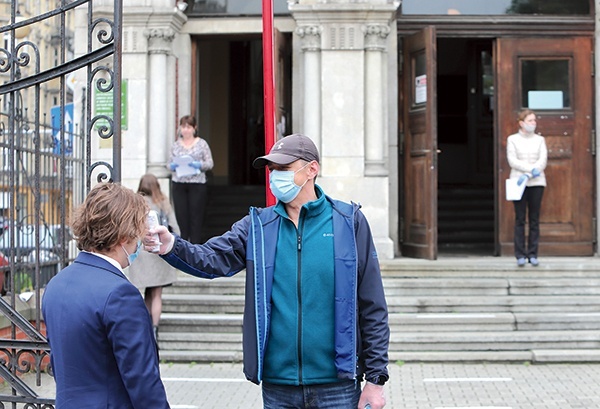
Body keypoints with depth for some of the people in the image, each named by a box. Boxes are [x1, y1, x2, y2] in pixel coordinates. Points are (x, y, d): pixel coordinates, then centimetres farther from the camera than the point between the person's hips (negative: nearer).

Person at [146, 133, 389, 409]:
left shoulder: (349, 222, -2)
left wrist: (376, 379, -4)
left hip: (336, 386, -2)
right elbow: (214, 257, -11)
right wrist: (172, 247, -31)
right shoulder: (257, 226, 5)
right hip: (277, 386, 3)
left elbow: (372, 308, -2)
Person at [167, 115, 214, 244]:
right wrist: (173, 166, -10)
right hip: (178, 185, 2)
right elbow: (169, 164, 13)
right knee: (181, 216, 0)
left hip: (197, 185, -2)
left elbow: (210, 163, 2)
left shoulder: (201, 144, 4)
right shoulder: (176, 145, 12)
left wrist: (199, 165, -17)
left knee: (196, 218, -3)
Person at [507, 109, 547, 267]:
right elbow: (512, 161, -5)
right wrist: (532, 169, -16)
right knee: (520, 219, -3)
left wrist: (528, 176, -14)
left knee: (534, 219, 2)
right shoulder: (513, 139, 6)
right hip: (519, 182, -2)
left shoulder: (540, 140, 12)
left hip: (537, 183, 2)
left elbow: (543, 160, -1)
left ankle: (533, 254, 5)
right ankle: (520, 255, -2)